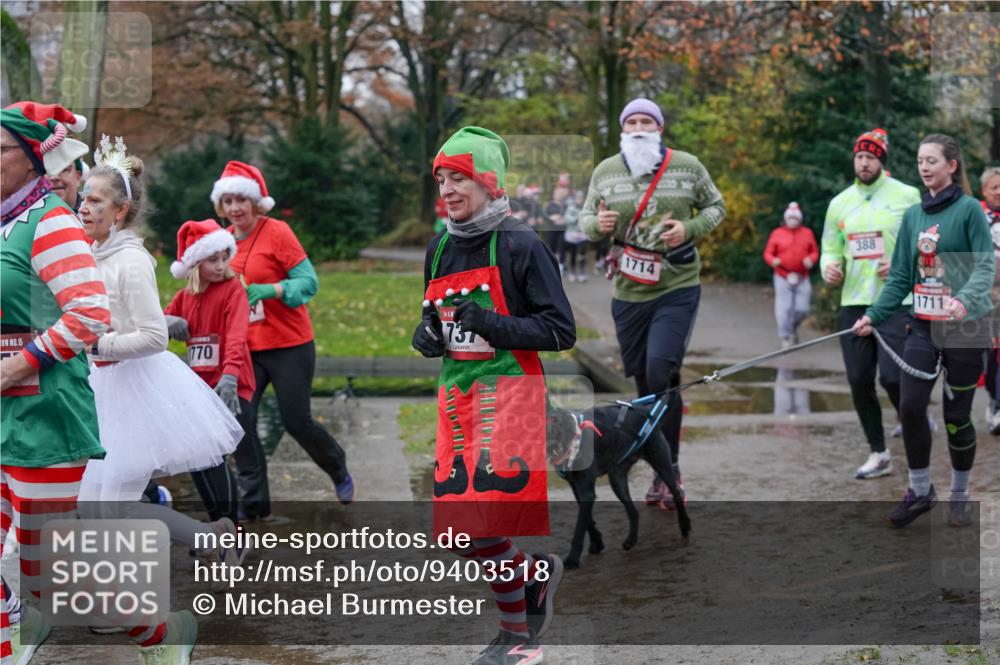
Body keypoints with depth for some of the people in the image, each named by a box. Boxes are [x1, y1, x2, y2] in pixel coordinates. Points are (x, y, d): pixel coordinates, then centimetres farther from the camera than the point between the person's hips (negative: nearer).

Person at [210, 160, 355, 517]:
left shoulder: (277, 232, -10)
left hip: (288, 345, -5)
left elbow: (309, 282, -13)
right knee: (240, 420, -7)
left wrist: (270, 290, -28)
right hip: (244, 348, 5)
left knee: (296, 420, 0)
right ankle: (253, 500, 6)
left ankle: (339, 472, 29)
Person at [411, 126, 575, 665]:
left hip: (507, 394, -7)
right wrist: (426, 336, 1)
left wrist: (492, 325, -20)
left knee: (482, 522, -13)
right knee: (460, 528, 3)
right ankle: (535, 575, 29)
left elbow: (561, 331, -10)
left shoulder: (521, 246, -8)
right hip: (455, 397, 7)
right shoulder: (440, 249, 12)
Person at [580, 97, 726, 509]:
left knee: (662, 371, -19)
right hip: (628, 292, 3)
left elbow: (715, 206, 8)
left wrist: (690, 229, -12)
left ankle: (668, 470, -5)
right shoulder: (605, 172, 3)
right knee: (643, 380, 9)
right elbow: (586, 219, 11)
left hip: (678, 288, -3)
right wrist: (598, 224, -13)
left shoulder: (686, 166, -2)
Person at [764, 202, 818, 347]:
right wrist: (773, 261, -18)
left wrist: (811, 259, -9)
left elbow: (815, 252, 12)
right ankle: (785, 337, 1)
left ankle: (793, 328, 29)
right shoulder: (777, 234, 4)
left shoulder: (807, 233, 9)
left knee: (802, 309, 0)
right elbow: (768, 253, 3)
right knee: (784, 309, -9)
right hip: (782, 278, -2)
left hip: (802, 279, 2)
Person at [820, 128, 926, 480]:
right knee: (859, 381, 4)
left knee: (893, 377, -13)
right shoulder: (840, 203, 12)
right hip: (853, 303, 5)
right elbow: (830, 249, 16)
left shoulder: (907, 196, 0)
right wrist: (829, 266, -6)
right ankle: (879, 454, 18)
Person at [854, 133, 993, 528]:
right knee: (910, 406, -6)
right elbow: (901, 276, 12)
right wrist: (874, 315, 4)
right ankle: (919, 490, 11)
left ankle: (960, 495, 22)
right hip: (923, 326, 4)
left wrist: (965, 300, -32)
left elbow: (985, 266, -15)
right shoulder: (913, 215, 9)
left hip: (964, 326, -4)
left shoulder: (969, 209, -7)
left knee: (956, 415, 2)